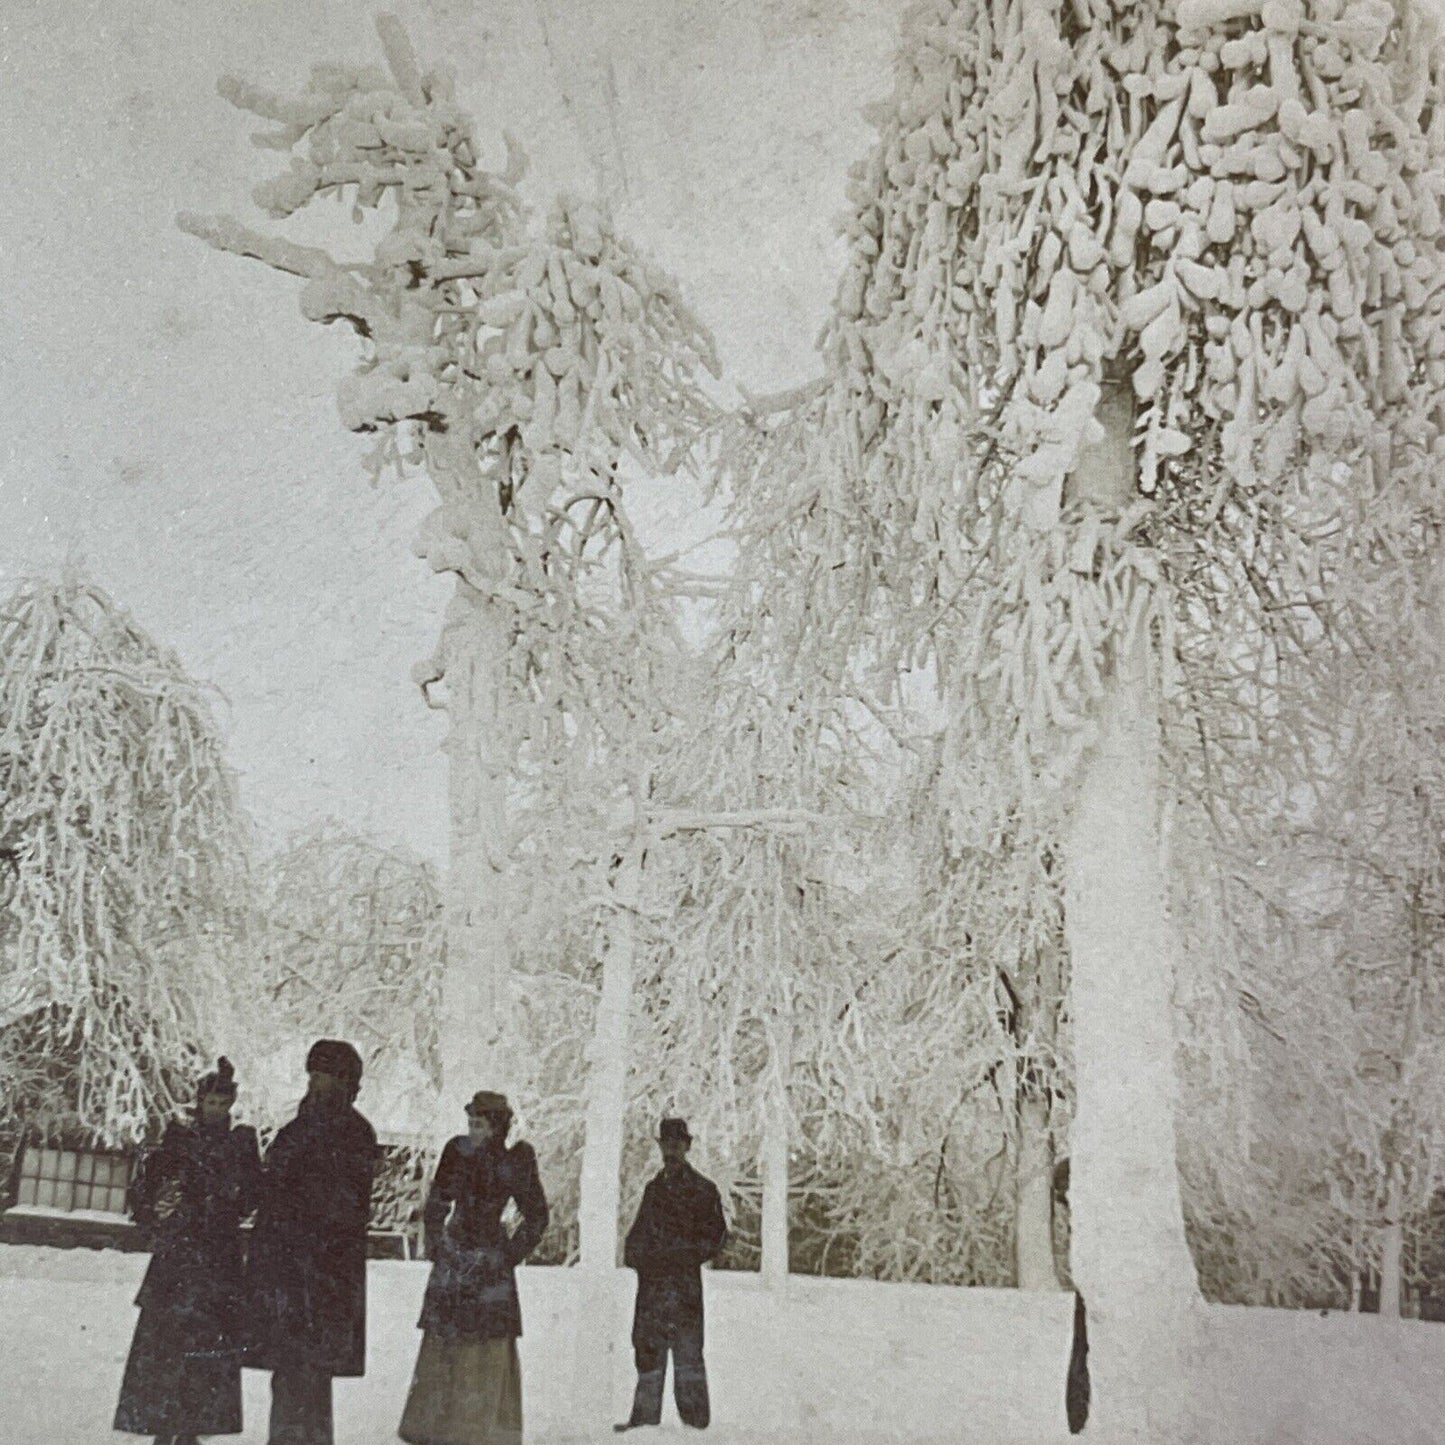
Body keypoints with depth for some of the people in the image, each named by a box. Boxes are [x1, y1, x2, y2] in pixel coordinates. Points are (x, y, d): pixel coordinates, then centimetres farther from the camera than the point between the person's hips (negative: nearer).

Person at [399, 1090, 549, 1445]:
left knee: (488, 1346, -2)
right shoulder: (457, 1151, -1)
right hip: (451, 1259, 3)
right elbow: (436, 1203, 9)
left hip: (489, 1265, -3)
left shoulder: (514, 1166, -9)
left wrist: (510, 1254, -3)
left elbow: (536, 1219, -1)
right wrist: (435, 1244, 4)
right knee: (440, 1344, 8)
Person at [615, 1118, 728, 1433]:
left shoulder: (702, 1189, 0)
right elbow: (639, 1230, 22)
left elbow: (716, 1237, -3)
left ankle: (695, 1418, 0)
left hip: (683, 1281, -6)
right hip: (650, 1282, 6)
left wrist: (677, 1258, -12)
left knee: (687, 1351, -5)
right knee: (648, 1349, 9)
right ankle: (645, 1416, 16)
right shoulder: (654, 1187, 17)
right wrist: (633, 1254, 2)